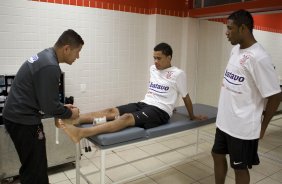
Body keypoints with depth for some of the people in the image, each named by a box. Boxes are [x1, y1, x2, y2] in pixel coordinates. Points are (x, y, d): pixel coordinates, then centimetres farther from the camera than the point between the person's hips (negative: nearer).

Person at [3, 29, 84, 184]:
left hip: (17, 115, 10)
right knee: (34, 169, 2)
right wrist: (69, 114, -5)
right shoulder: (50, 66, -23)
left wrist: (63, 107, 11)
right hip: (23, 120, -10)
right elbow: (49, 105, -21)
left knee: (33, 166, 19)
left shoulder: (45, 56, 9)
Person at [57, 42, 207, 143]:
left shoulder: (178, 74, -4)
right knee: (112, 111, -17)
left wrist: (192, 116, 17)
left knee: (127, 118, -33)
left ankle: (81, 133, -50)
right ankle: (71, 121, -30)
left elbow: (186, 97, 6)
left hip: (160, 111, -7)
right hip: (143, 104, 7)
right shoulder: (153, 69, 15)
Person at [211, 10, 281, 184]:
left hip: (243, 127, -8)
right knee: (218, 155, 21)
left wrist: (262, 126, -7)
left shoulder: (258, 58, -22)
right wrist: (225, 114, 16)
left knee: (240, 168, 11)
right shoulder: (235, 50, 4)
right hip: (225, 121, 8)